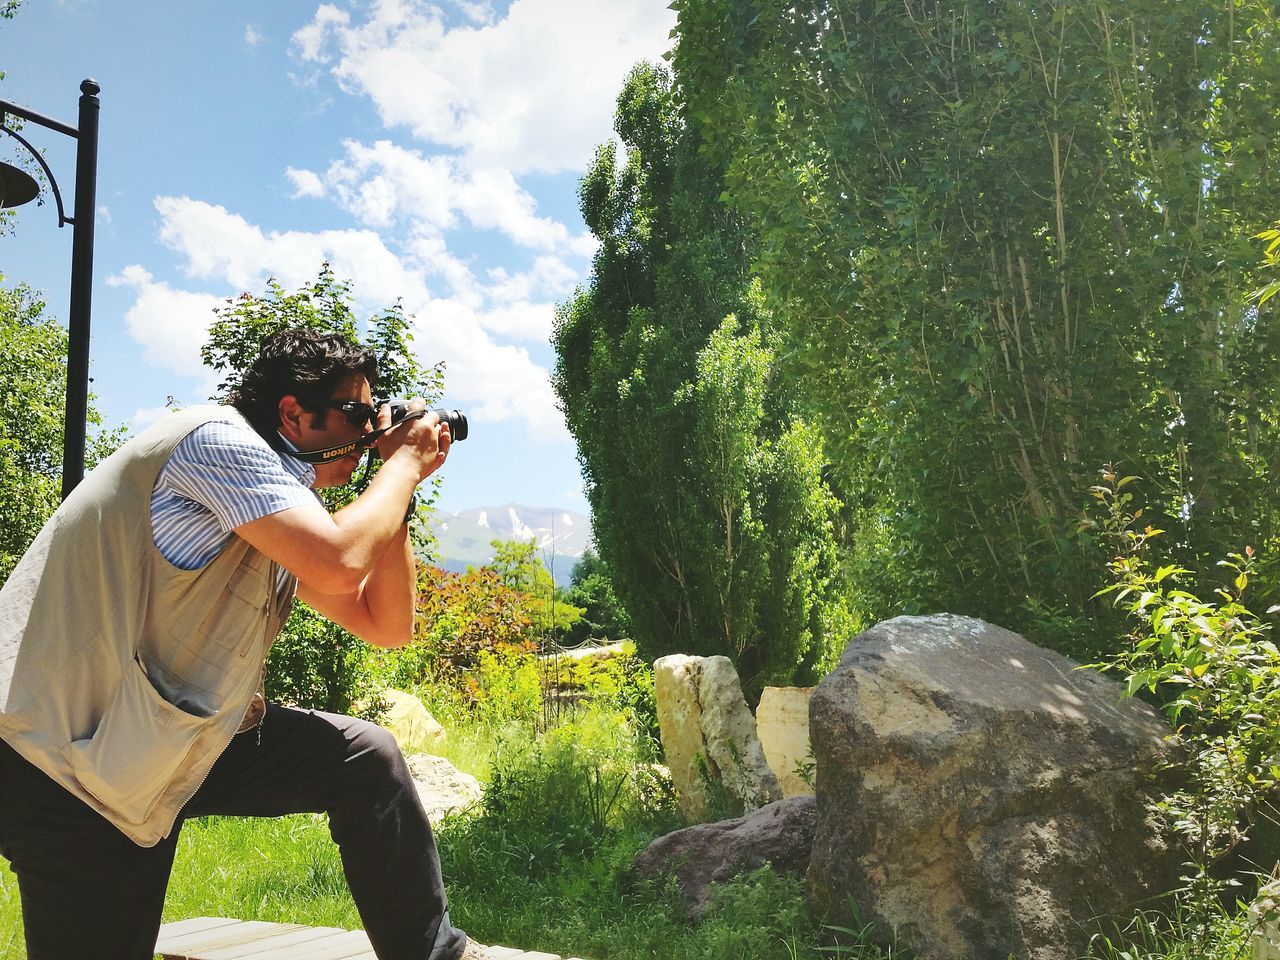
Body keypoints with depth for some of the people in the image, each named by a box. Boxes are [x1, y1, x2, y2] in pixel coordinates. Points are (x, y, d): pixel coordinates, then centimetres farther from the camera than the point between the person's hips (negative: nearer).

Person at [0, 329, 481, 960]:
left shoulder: (290, 511, 11)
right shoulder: (219, 438, -16)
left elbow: (384, 626, 11)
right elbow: (338, 565, -31)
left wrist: (399, 491, 5)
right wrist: (404, 462, -13)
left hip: (175, 739, 8)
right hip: (65, 750, -8)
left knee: (364, 757, -1)